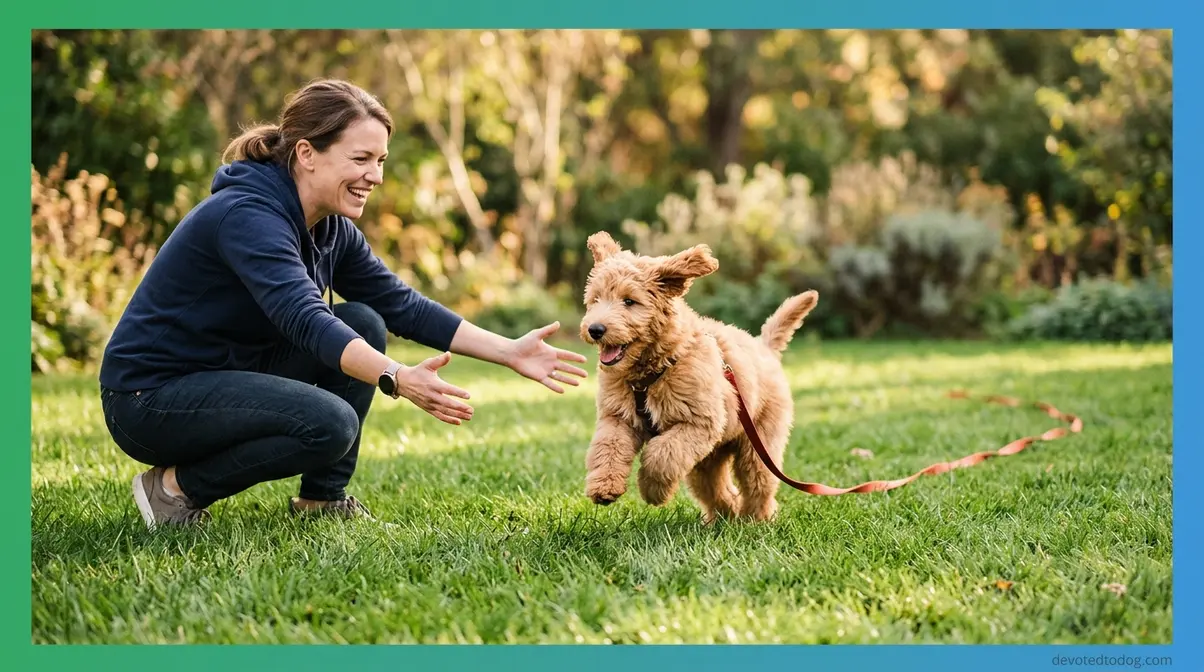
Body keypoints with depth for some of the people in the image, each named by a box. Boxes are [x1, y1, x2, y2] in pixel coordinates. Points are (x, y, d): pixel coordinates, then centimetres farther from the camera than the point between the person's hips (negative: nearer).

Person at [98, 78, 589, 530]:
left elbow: (402, 304, 5)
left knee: (364, 324, -3)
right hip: (148, 397, -9)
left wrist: (510, 352, -4)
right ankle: (175, 486, -7)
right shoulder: (248, 215, -25)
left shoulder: (332, 228, 3)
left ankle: (323, 497, 5)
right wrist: (397, 379, -52)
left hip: (227, 372, 9)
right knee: (330, 424, -26)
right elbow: (305, 320, -38)